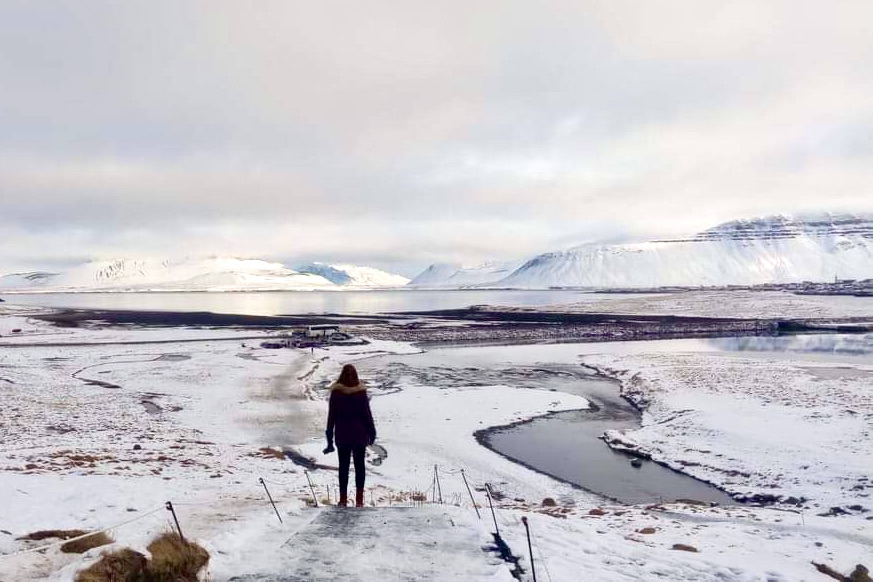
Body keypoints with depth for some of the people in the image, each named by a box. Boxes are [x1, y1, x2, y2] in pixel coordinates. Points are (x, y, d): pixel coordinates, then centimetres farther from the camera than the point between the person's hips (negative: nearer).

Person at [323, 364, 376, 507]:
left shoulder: (336, 392, -8)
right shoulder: (361, 392, -11)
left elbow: (331, 416, -4)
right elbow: (367, 414, -6)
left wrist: (329, 438, 4)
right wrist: (371, 432, 6)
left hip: (342, 435, 0)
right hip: (359, 435, 0)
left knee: (343, 466, 11)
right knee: (359, 465, 10)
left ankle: (343, 499, 15)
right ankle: (359, 500, 13)